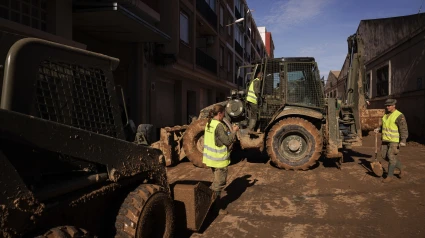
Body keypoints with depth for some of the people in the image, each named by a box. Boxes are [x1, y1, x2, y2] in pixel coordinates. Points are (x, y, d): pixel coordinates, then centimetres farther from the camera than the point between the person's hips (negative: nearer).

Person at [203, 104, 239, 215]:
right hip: (219, 159, -9)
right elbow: (228, 141, -21)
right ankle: (217, 207, 12)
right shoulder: (219, 125, -23)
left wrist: (230, 130, 8)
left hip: (211, 158, 9)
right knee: (219, 183, 4)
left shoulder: (209, 124, 5)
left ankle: (216, 199, 37)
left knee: (217, 181, 25)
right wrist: (234, 131, -8)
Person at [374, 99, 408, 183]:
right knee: (385, 156, 8)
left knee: (391, 157, -7)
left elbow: (404, 129, -16)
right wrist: (378, 129, 2)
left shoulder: (399, 116, -14)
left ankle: (390, 176, 3)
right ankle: (400, 167, 29)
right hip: (386, 139, 8)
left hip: (395, 140, -8)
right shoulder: (386, 114, 9)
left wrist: (403, 141, -24)